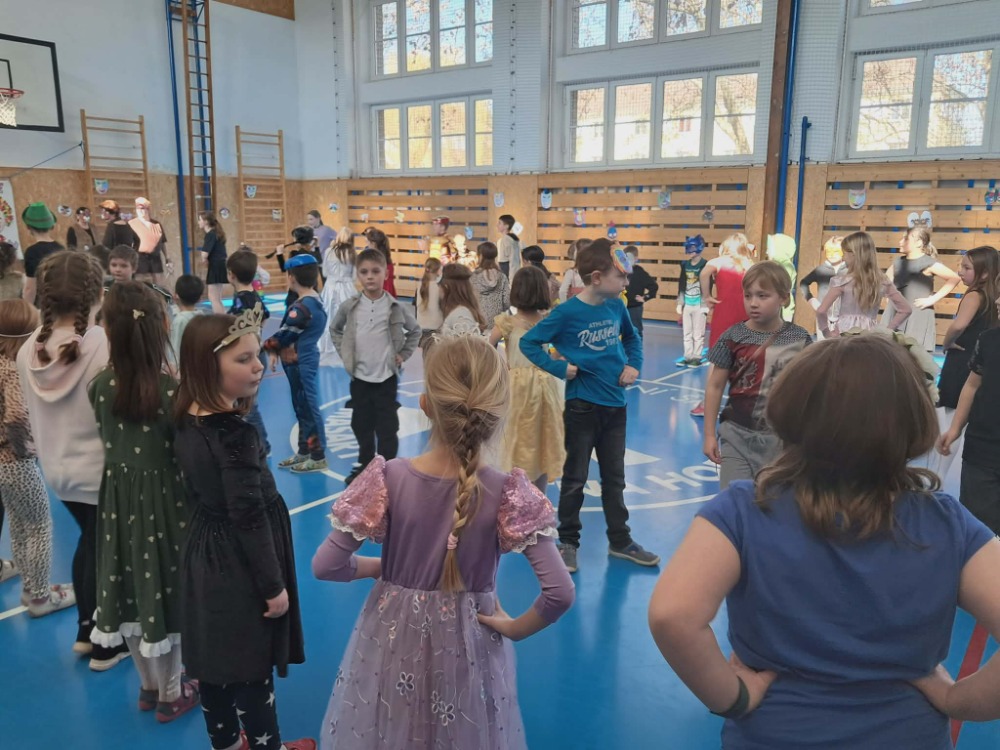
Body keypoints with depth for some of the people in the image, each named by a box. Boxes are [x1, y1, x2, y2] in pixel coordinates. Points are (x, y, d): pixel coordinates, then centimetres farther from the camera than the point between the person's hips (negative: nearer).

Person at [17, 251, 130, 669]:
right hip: (103, 470, -6)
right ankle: (106, 644, 27)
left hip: (58, 470, 6)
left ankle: (86, 630, 39)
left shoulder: (28, 351, -4)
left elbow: (32, 416, 7)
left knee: (89, 543, 25)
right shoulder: (104, 347, -23)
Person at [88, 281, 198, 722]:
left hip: (118, 497, 4)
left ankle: (149, 686, 41)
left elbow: (106, 441, 3)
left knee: (131, 590, 20)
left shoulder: (101, 386, -9)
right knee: (164, 591, 13)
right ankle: (170, 694, 31)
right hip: (162, 499, -4)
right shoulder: (173, 389, -22)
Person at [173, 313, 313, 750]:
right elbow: (249, 517, -24)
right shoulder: (233, 433, -28)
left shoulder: (186, 421, -2)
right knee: (252, 669, 11)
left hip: (204, 556, 8)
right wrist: (273, 585, -16)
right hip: (238, 566, -8)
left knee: (213, 663, 22)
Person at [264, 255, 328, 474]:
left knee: (309, 408, 0)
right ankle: (304, 451, 28)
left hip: (301, 363, -10)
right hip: (304, 361, 10)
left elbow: (285, 333, -16)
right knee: (301, 407, 17)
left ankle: (318, 457, 9)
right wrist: (275, 350, 2)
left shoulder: (302, 307, -22)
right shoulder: (314, 300, 8)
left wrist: (268, 346, 2)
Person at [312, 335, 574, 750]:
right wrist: (515, 628, -7)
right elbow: (559, 593, -25)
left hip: (394, 641, 1)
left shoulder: (389, 479, -21)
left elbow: (325, 566, -15)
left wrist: (378, 567, 3)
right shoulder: (507, 494, -22)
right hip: (469, 647, 0)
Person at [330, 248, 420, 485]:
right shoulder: (349, 307, -4)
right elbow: (335, 329, 15)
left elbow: (415, 331, 9)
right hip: (359, 377, 2)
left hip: (387, 377, -2)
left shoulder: (397, 307, -7)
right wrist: (344, 353, 5)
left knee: (387, 428, 3)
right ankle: (365, 466, 31)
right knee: (361, 426, 14)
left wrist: (403, 354, 2)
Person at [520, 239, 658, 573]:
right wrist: (560, 367, -17)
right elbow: (528, 342, -11)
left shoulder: (617, 307, 0)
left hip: (615, 404, 5)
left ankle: (620, 541, 29)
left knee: (614, 477, 16)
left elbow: (632, 337, 18)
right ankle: (568, 542, 25)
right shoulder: (568, 313, -15)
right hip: (582, 405, -5)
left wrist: (633, 365, 2)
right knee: (575, 478, 9)